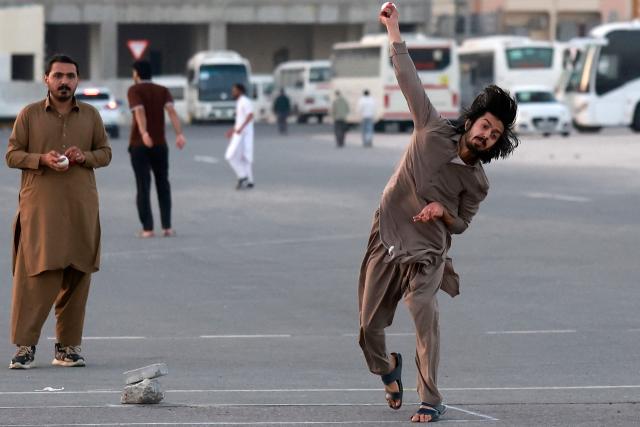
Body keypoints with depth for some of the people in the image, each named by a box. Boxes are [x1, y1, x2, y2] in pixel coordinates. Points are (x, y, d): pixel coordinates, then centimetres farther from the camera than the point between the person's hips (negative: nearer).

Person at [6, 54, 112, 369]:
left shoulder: (91, 115, 9)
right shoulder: (29, 115, 3)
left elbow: (106, 152, 15)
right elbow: (12, 154, 4)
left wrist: (85, 157, -7)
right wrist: (42, 159, -14)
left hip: (81, 209, 3)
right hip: (39, 208, -3)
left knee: (76, 278, 3)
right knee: (35, 275, -9)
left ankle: (68, 346, 12)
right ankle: (25, 346, -6)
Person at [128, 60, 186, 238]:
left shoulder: (134, 90, -2)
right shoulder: (163, 91, 9)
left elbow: (139, 112, -22)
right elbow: (172, 111, -10)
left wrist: (144, 134, -38)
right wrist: (179, 135, -22)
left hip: (139, 145, -3)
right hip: (159, 144, 3)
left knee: (143, 187, -1)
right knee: (163, 185, 13)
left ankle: (147, 229, -6)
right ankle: (167, 227, 6)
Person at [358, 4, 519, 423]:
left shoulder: (476, 182, -4)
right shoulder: (433, 129, -4)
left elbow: (461, 224, 7)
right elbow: (410, 80, -4)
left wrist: (442, 211, -16)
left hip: (425, 255, -2)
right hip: (385, 244, 2)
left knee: (426, 320, -24)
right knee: (370, 328, 6)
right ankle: (388, 367, 39)